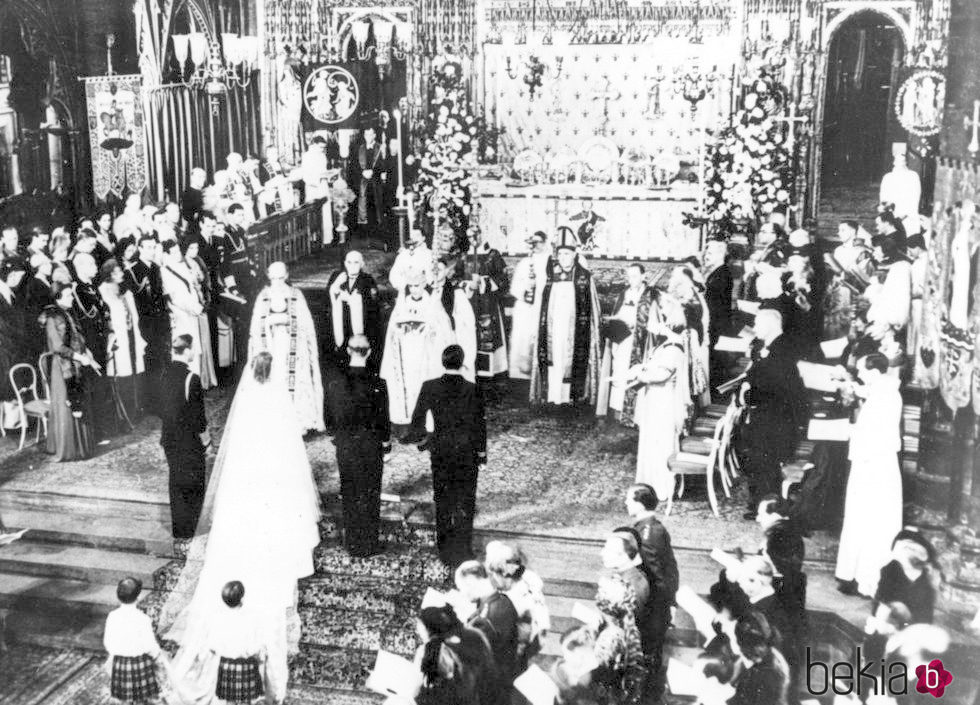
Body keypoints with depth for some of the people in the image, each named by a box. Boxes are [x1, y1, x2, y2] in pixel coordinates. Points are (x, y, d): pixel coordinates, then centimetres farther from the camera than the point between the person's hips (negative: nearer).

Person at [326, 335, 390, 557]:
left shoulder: (336, 383, -7)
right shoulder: (377, 384, -13)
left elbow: (331, 416, 1)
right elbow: (383, 419, -8)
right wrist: (386, 445, 3)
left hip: (345, 445, 2)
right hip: (371, 444, -2)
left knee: (349, 495, 13)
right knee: (370, 495, 9)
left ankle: (352, 544, 19)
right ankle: (369, 545, 14)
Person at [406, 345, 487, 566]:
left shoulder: (429, 387, -10)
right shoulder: (473, 390, -12)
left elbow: (417, 418, -4)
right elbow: (480, 425, -7)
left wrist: (419, 437, 15)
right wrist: (482, 454, 3)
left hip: (440, 451, 1)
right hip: (466, 451, -1)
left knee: (442, 500, 15)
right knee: (465, 502, 10)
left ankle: (445, 550, 22)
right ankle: (462, 550, 13)